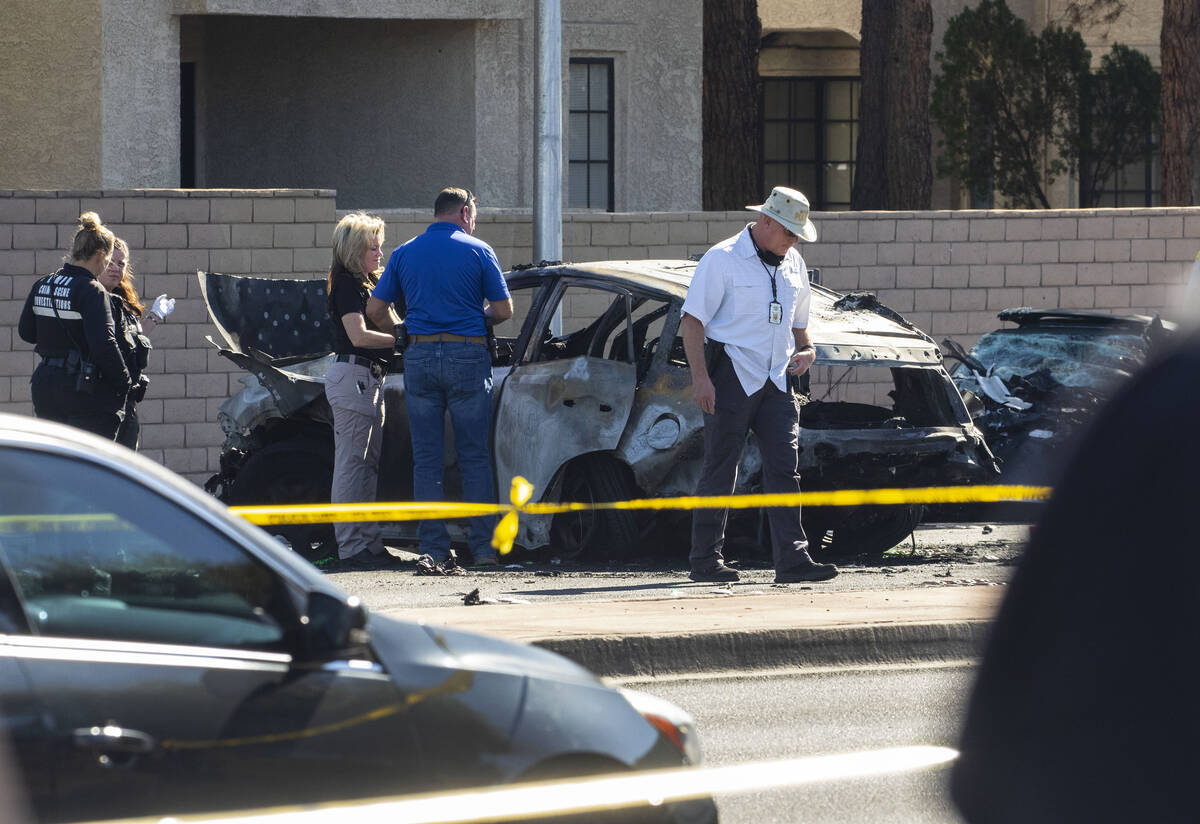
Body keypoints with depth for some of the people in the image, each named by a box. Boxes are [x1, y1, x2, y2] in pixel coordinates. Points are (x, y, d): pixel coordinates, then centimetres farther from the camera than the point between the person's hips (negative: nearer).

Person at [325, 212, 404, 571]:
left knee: (369, 464, 11)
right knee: (352, 464, -9)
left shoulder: (367, 284, 20)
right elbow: (359, 335, -19)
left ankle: (371, 544, 14)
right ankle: (351, 548, -10)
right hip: (352, 375, -10)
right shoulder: (346, 284, -10)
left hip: (370, 378, 10)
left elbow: (389, 326, 19)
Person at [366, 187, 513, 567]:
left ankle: (433, 547, 1)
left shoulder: (405, 253, 9)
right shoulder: (477, 251, 1)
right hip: (467, 356, -2)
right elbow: (503, 310, 0)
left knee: (426, 458, 5)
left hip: (419, 356, 2)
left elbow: (375, 309, 8)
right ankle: (484, 546, 2)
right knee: (475, 456, 4)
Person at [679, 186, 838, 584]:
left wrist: (805, 350, 5)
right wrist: (700, 377, -18)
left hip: (775, 382, 6)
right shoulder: (723, 259, -6)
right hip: (731, 376, -6)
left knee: (783, 468, -5)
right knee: (720, 471, -1)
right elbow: (692, 320, -9)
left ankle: (792, 559, -10)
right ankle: (705, 561, 6)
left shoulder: (793, 266, 15)